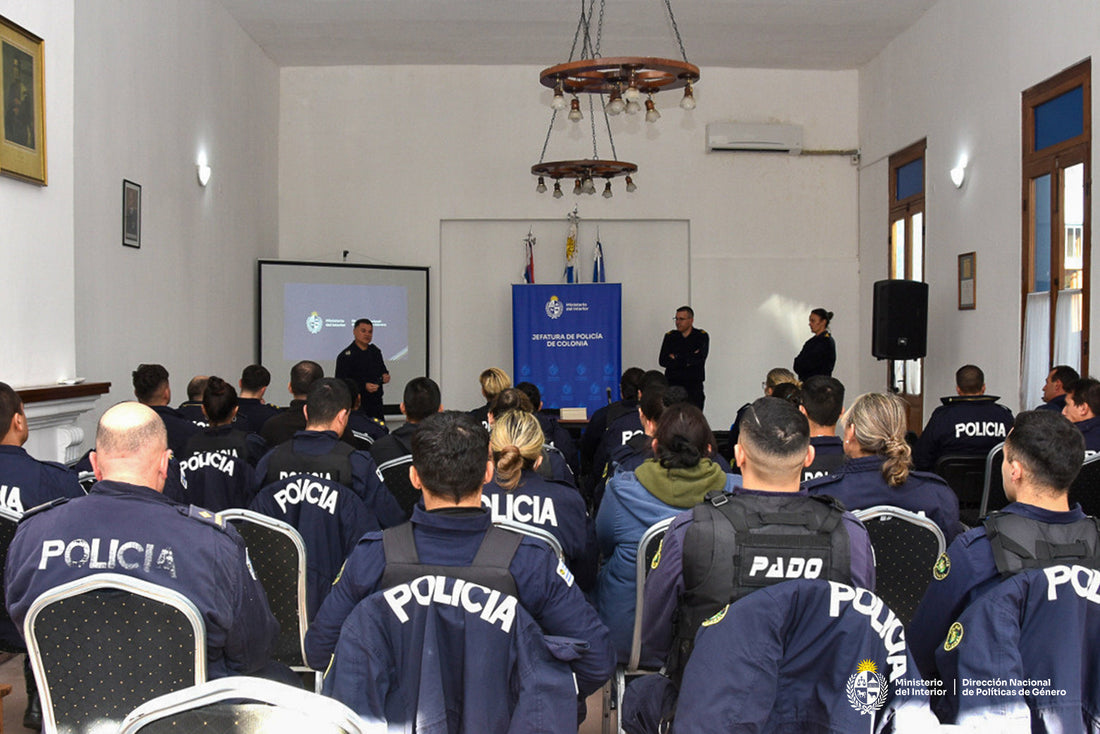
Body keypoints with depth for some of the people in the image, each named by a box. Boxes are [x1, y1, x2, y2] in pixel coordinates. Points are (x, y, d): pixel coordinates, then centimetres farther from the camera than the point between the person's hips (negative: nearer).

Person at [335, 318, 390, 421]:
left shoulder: (375, 351, 15)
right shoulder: (345, 356, -7)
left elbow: (382, 369, 29)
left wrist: (385, 376, 4)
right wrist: (364, 386, -22)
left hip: (376, 402, 6)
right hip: (358, 404, -6)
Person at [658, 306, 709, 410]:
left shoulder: (702, 336, 6)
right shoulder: (670, 336, 12)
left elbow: (700, 357, -11)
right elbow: (662, 361, -1)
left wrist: (676, 358, -2)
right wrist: (687, 360, -6)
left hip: (693, 386, -2)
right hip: (672, 384, 2)